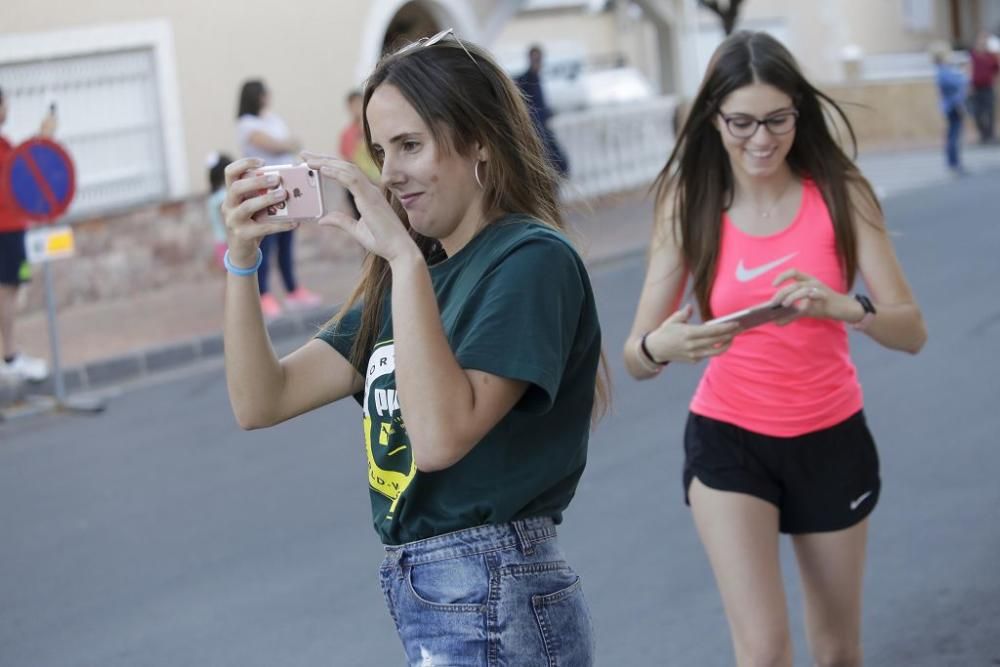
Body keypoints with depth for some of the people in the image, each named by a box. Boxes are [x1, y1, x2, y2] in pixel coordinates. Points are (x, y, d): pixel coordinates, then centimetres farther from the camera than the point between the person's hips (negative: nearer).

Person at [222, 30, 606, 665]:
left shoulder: (533, 260, -12)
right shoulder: (410, 275, 11)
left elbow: (439, 437, -25)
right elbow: (262, 401, 7)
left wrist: (405, 256, -24)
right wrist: (244, 256, -5)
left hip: (493, 608, -8)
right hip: (428, 598, 8)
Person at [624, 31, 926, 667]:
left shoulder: (840, 193, -11)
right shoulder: (690, 204, -10)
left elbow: (912, 330, -14)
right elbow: (637, 359, -13)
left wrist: (844, 307, -35)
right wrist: (660, 345, -37)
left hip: (832, 440, 1)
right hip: (729, 441, -1)